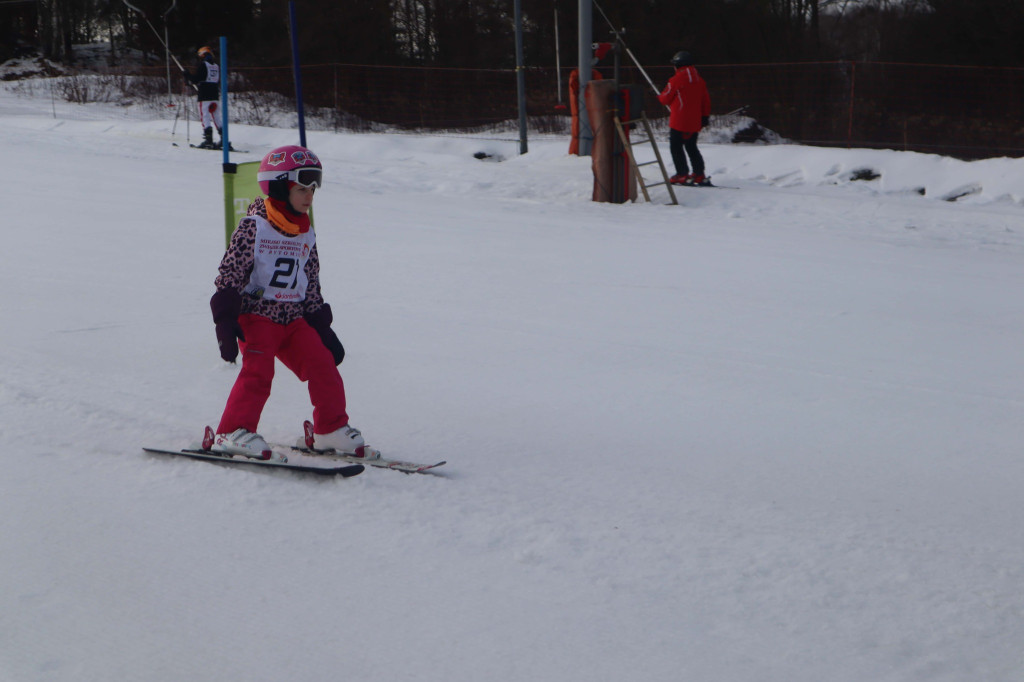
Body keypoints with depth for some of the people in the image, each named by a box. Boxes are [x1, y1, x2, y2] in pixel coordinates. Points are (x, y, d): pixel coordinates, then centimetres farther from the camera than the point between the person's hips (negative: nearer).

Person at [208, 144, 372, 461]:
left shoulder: (306, 235, 12)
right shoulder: (253, 226, -8)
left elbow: (312, 286, 20)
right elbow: (229, 274, -11)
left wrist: (323, 328, 17)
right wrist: (225, 321, -17)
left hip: (294, 318, 6)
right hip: (256, 314, -6)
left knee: (323, 364, -4)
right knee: (258, 370, -21)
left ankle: (332, 428, 10)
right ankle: (233, 433, -20)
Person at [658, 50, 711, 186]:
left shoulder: (676, 80, -12)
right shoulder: (699, 80, 8)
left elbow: (665, 99, -3)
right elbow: (706, 100, 12)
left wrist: (659, 97, 19)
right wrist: (705, 116, 20)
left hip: (679, 122, -7)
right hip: (695, 122, 7)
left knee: (676, 146, 2)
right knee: (691, 147, 17)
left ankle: (683, 174, -4)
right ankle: (699, 174, 13)